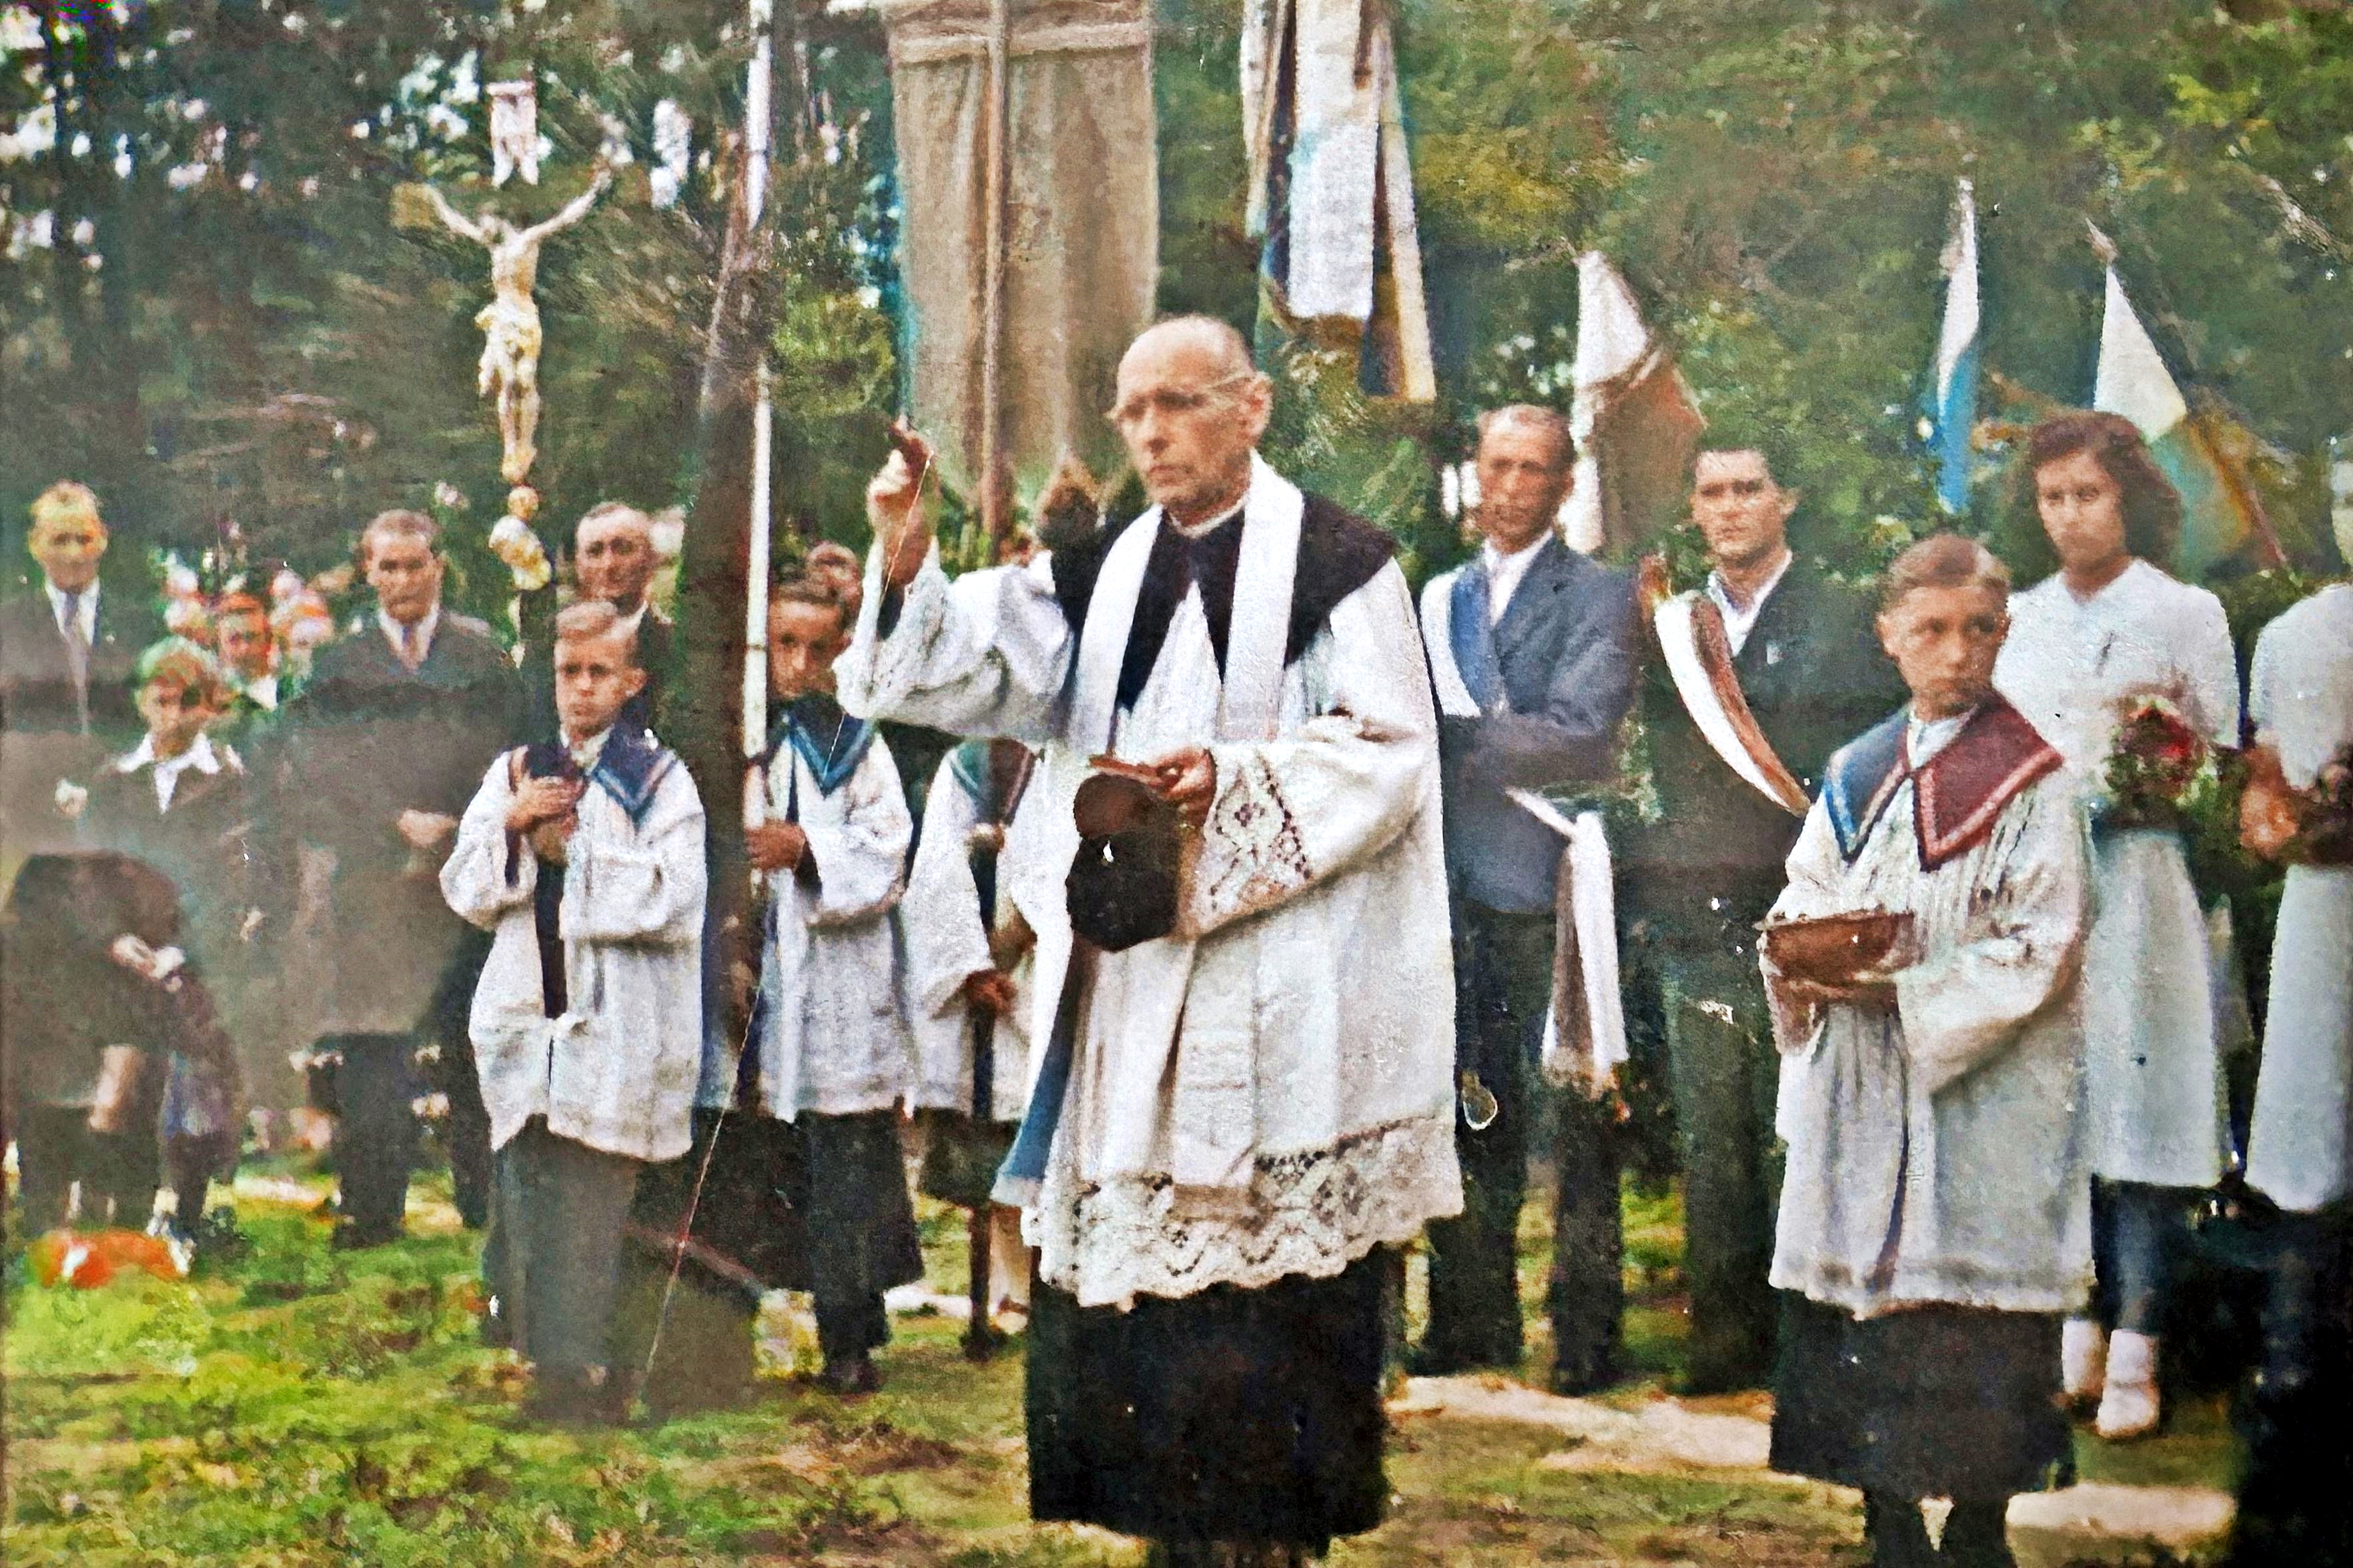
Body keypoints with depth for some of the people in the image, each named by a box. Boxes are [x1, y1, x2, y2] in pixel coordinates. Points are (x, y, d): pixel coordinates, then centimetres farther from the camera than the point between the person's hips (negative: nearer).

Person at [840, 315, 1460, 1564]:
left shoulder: (1330, 561, -3)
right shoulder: (1107, 570, 15)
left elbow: (1390, 753, -8)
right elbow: (972, 663, 4)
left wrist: (1233, 780, -20)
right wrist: (905, 563, -14)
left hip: (1277, 986, -6)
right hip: (1130, 972, 6)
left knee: (1266, 1264, -4)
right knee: (1123, 1259, 6)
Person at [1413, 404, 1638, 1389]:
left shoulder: (1601, 596, -1)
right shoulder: (1439, 596, 18)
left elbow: (1579, 734, -13)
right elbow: (1416, 731, 17)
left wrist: (1458, 737, -16)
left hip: (1550, 880, -5)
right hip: (1455, 886, 5)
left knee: (1575, 1114, -2)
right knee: (1469, 1113, 9)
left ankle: (1585, 1331, 3)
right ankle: (1472, 1318, 18)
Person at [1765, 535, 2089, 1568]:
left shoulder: (2029, 779, -4)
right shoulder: (1858, 774, 13)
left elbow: (2042, 948, -10)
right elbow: (1804, 896, 16)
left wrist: (1911, 991, -17)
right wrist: (1798, 960, -6)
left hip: (1983, 1089, -5)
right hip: (1860, 1095, 5)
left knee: (1969, 1321, -6)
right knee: (1863, 1305, 4)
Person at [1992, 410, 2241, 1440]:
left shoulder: (2186, 614, 3)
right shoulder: (2016, 619, 16)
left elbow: (2224, 765, 4)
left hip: (2133, 883, -4)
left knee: (2137, 1116, -7)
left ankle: (2133, 1359, -3)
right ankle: (2075, 1341, 12)